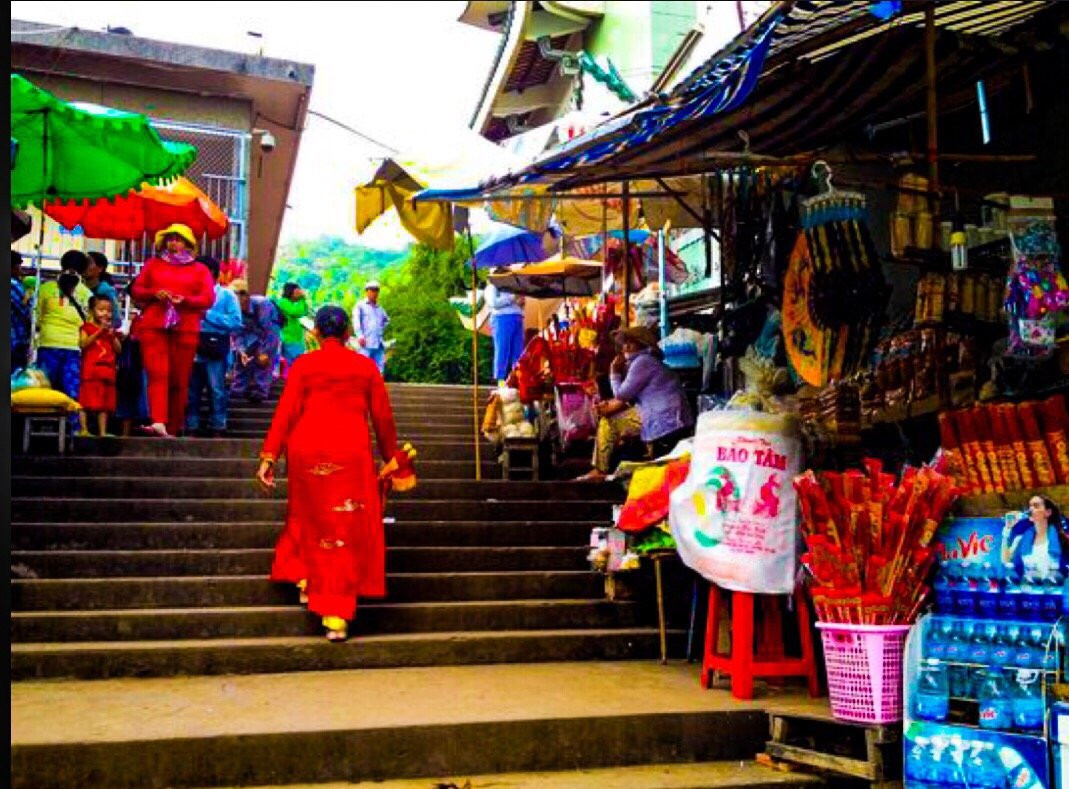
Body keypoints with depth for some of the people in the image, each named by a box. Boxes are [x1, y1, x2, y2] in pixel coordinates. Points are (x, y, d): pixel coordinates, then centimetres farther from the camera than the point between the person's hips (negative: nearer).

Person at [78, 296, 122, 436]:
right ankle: (83, 429, -5)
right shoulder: (87, 327, 3)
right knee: (86, 401, -7)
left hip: (107, 371, 5)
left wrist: (112, 336, -4)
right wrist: (99, 331, -17)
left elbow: (119, 350, 11)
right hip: (90, 370, -5)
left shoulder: (111, 330, 18)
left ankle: (103, 431, 7)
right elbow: (83, 344, -14)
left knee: (105, 403, 5)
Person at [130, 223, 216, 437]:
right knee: (157, 374, -16)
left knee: (179, 380, 0)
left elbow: (208, 298, 4)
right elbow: (137, 290, 14)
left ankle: (173, 428, 7)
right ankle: (158, 422, -29)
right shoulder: (153, 264, 19)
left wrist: (185, 300, -13)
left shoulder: (199, 270, 15)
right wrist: (154, 293, -6)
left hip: (185, 329, 0)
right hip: (154, 327, 0)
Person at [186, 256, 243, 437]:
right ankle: (191, 428, 13)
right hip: (194, 349, 5)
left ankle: (217, 429, -1)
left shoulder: (227, 295, 5)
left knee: (217, 391, -5)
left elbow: (236, 322, -8)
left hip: (215, 351, -5)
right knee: (191, 392, 6)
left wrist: (207, 315, -9)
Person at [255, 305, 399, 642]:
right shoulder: (366, 367, 7)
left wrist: (269, 456, -2)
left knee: (309, 517, 25)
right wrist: (391, 458, 18)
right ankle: (336, 615, -1)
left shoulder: (303, 365, 5)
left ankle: (305, 580, 22)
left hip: (307, 453, 1)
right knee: (347, 530, 2)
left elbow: (285, 412, -2)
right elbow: (383, 417, 8)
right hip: (351, 454, 0)